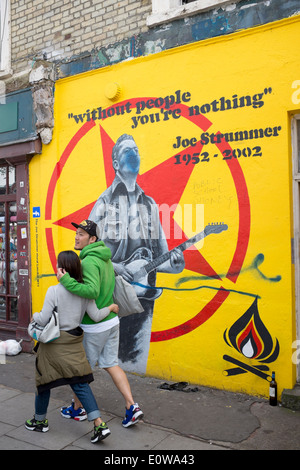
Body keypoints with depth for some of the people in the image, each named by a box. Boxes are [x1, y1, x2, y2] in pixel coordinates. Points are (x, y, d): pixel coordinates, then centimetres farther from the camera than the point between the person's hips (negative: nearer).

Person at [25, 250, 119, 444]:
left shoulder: (54, 291, -17)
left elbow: (43, 320, -16)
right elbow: (96, 316, -3)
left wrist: (35, 315, 6)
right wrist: (111, 307, 14)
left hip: (54, 342, -4)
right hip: (74, 342, 5)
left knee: (44, 380, 16)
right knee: (80, 383, 8)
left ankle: (40, 420, 36)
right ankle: (100, 425, 2)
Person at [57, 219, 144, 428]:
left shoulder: (89, 261, -22)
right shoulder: (105, 258, 9)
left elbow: (92, 291, -36)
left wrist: (66, 280, -33)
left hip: (94, 326, -8)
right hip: (111, 320, 8)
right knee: (111, 364, 15)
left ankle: (77, 408, 31)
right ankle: (132, 406, 11)